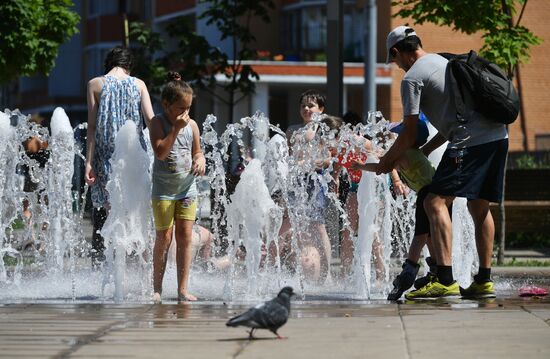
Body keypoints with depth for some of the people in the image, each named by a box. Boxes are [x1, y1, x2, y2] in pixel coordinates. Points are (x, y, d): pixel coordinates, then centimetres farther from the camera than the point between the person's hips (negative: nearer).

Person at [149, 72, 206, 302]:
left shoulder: (191, 125, 5)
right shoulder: (158, 123, -8)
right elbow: (160, 152, -19)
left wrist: (200, 161, -10)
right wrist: (176, 128, -23)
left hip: (187, 187, 4)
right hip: (163, 188, -4)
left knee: (185, 236, 0)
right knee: (164, 237, -2)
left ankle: (183, 288, 4)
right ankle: (157, 288, 9)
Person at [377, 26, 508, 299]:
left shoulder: (412, 77, 0)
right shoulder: (444, 61, 27)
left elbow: (409, 135, 1)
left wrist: (387, 161, 18)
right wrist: (424, 151, 32)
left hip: (471, 142, -9)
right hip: (498, 136, 9)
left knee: (436, 202, -10)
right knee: (479, 207, 18)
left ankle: (445, 281, -21)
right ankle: (484, 281, 18)